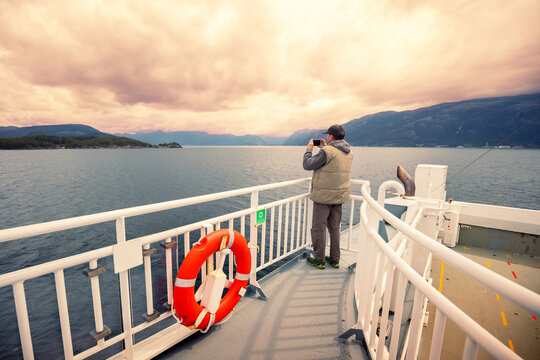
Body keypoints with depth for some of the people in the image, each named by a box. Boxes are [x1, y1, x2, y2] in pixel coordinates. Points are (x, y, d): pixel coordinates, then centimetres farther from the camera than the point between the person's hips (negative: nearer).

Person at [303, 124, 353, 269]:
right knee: (334, 227, 17)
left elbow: (308, 165, -12)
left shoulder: (327, 151, -18)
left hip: (324, 196, -8)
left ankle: (319, 260, 16)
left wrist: (309, 149, 3)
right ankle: (335, 259, 28)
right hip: (340, 196, 8)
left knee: (318, 228, 5)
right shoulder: (348, 152, 8)